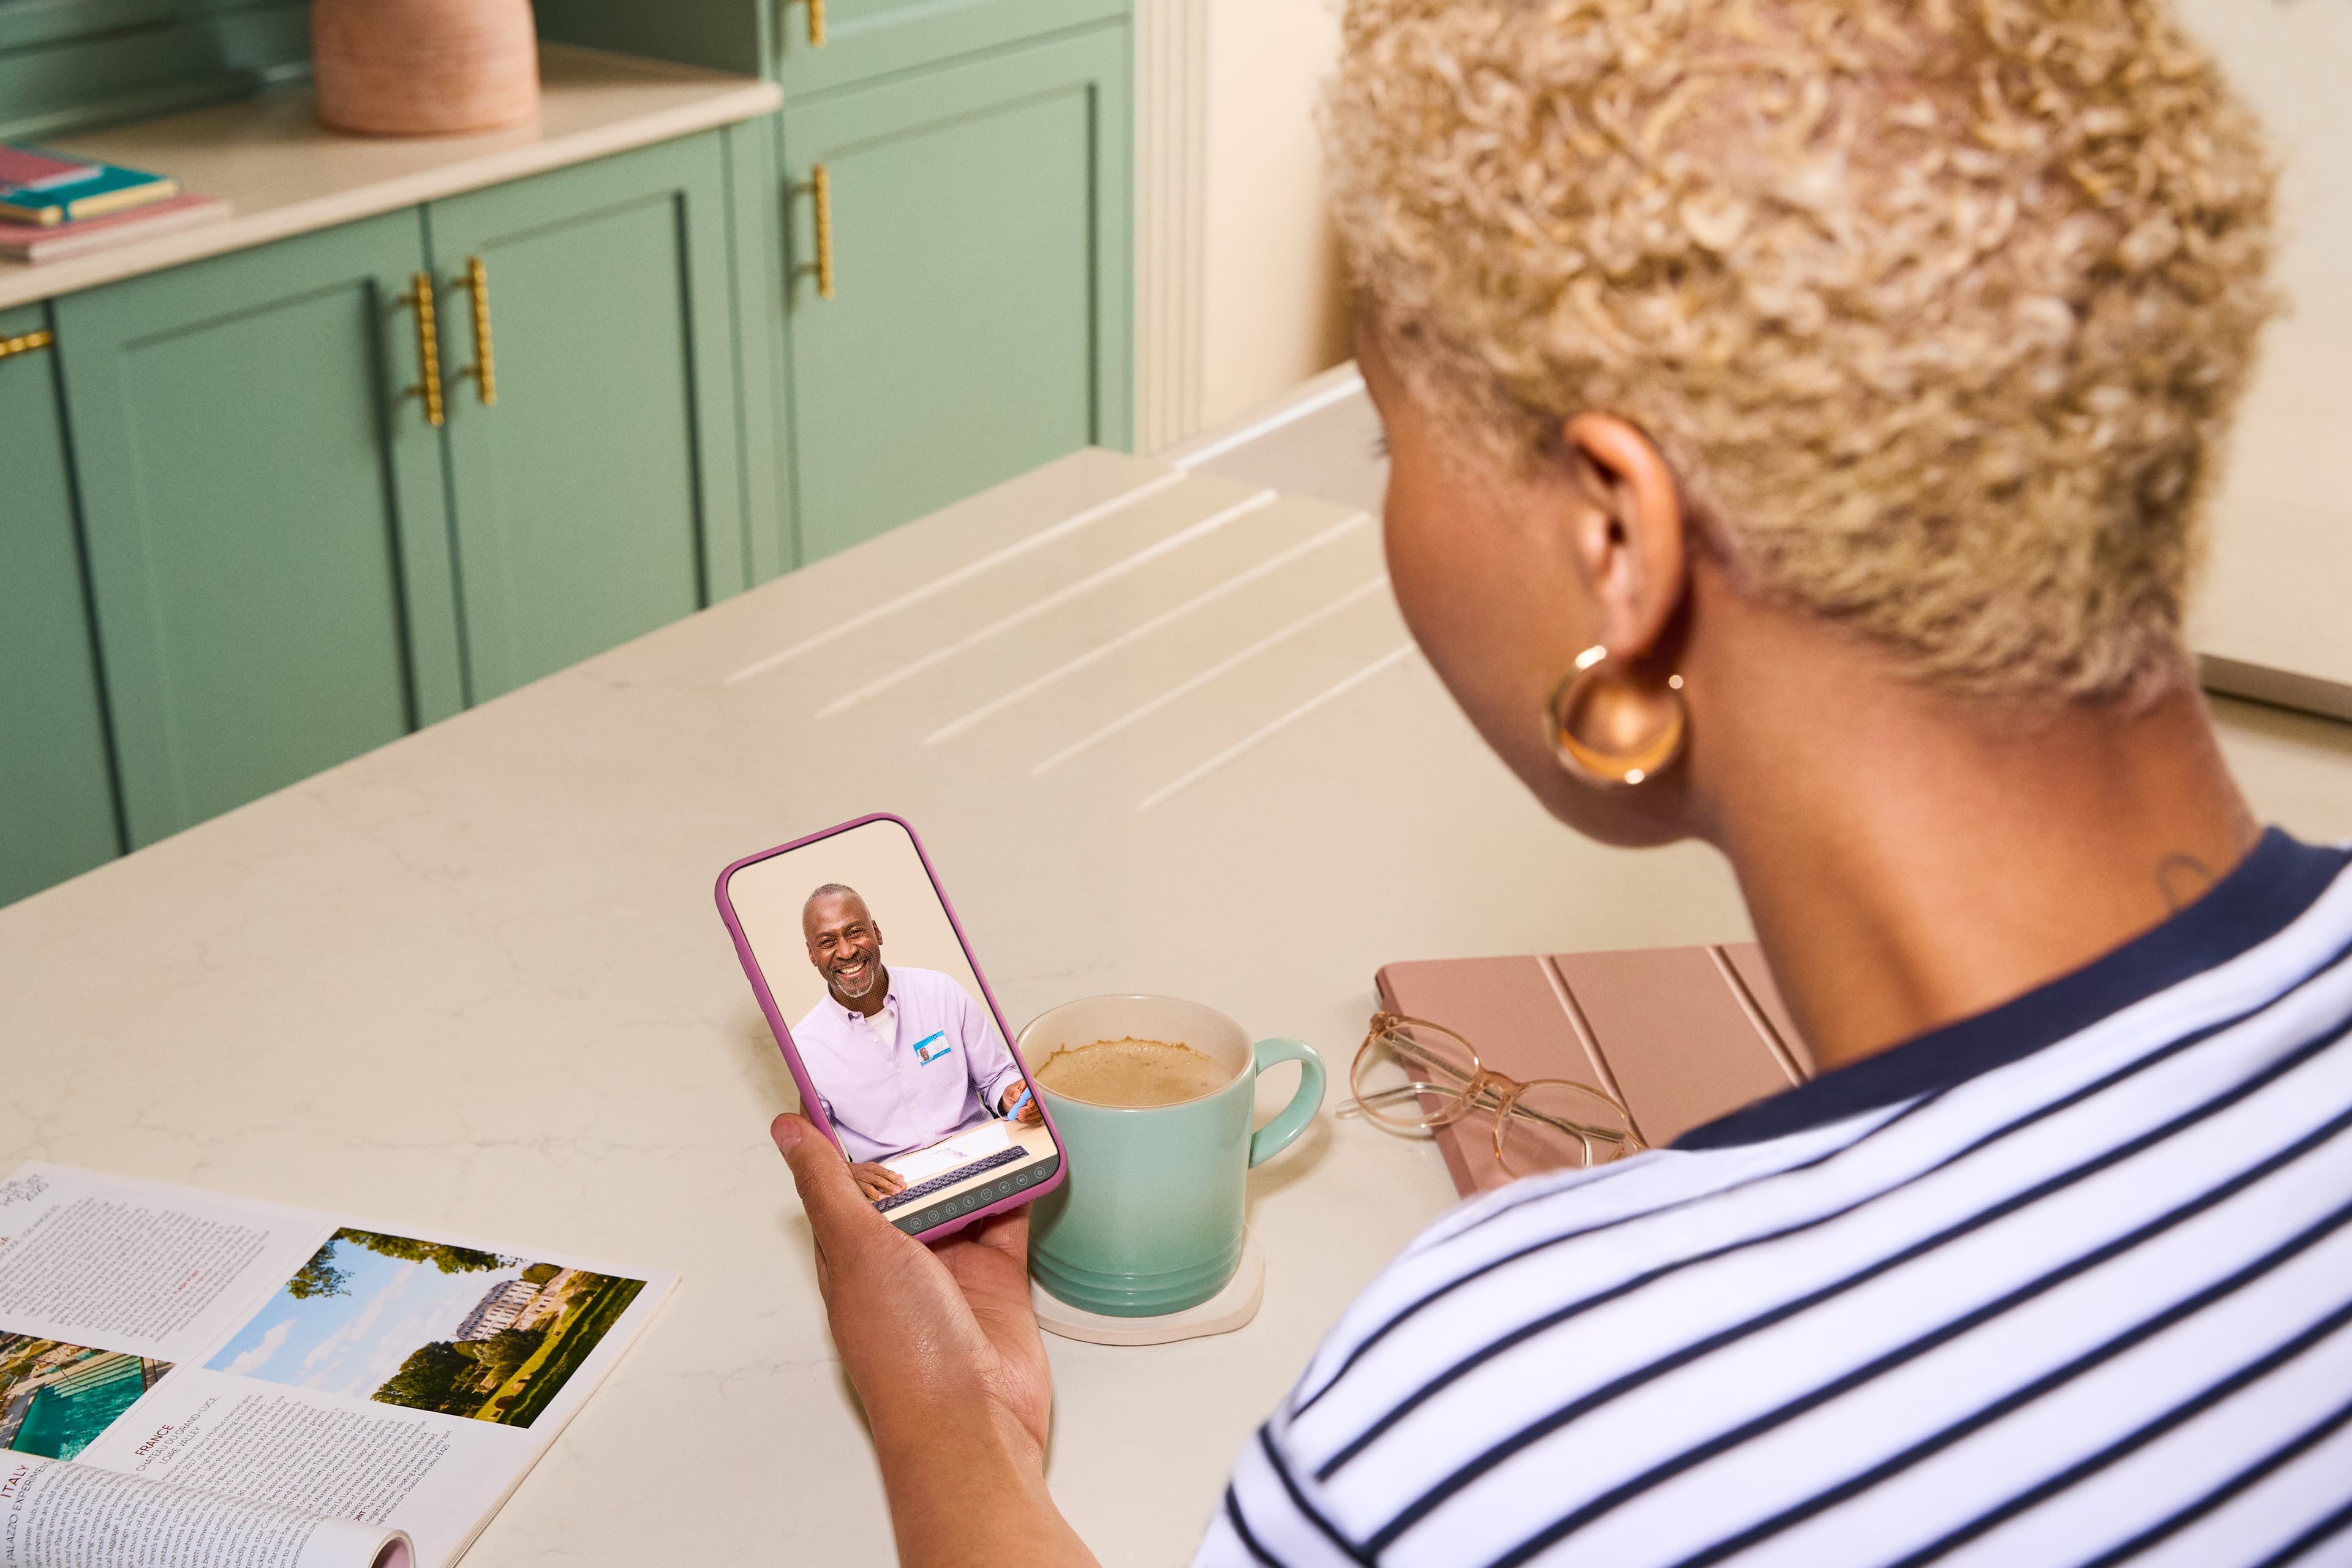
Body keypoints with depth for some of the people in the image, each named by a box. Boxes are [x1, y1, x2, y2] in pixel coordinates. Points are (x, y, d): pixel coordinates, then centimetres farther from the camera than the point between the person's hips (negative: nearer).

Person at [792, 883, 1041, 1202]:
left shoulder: (941, 992, 3)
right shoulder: (804, 1046, -2)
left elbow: (996, 1076, 13)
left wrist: (1012, 1099, -9)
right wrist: (846, 1173, -20)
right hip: (893, 1192, 2)